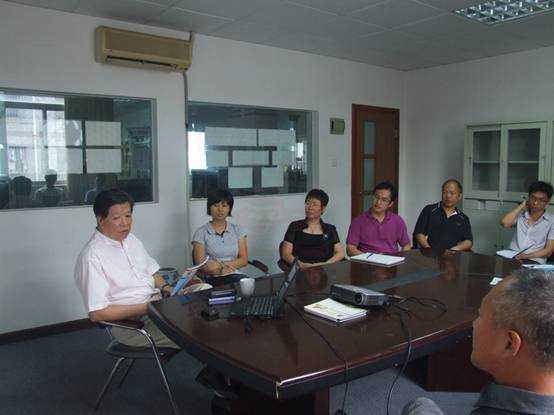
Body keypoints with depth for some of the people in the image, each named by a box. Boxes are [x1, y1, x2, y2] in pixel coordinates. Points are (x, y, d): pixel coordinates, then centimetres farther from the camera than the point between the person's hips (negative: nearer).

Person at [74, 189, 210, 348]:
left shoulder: (131, 239, 12)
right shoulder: (92, 257, -16)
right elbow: (96, 313, -19)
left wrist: (165, 287, 0)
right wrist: (145, 308, -22)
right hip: (130, 322, -8)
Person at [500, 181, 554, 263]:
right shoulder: (520, 215, 15)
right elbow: (504, 223, -5)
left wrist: (528, 256, -17)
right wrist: (521, 206, 5)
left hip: (534, 261, -2)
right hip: (511, 257, 2)